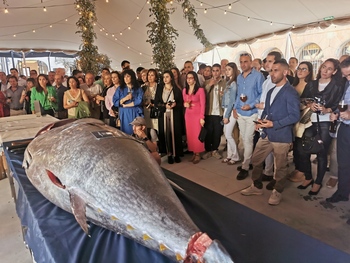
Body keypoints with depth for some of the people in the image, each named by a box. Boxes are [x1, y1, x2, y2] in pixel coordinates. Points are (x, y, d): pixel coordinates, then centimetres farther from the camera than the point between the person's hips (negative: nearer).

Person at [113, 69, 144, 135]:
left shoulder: (138, 89, 3)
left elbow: (139, 101, -9)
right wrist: (125, 99, -14)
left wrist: (125, 105, -5)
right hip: (124, 115, 1)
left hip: (135, 114, -1)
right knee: (126, 132, 1)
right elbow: (115, 102, 2)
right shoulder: (120, 89, 8)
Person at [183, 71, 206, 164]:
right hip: (188, 115, 5)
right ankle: (193, 153, 18)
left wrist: (202, 117, -14)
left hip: (197, 115, -5)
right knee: (189, 134, 6)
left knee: (197, 134, 0)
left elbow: (203, 105, -10)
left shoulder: (200, 90, -9)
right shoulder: (184, 90, 9)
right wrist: (185, 104, -6)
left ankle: (198, 154, 11)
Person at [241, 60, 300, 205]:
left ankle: (277, 192, 27)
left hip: (281, 136, -8)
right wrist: (261, 121, 2)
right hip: (266, 134, 8)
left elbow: (295, 116, -17)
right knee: (256, 160, 13)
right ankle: (256, 186, 31)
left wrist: (274, 124, -21)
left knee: (280, 166, 8)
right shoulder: (270, 92, 15)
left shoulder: (290, 92, -11)